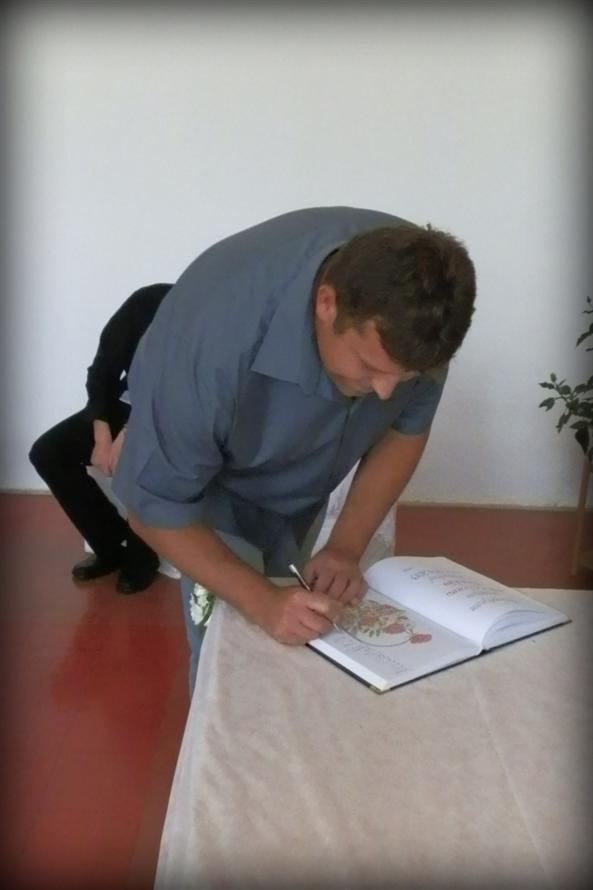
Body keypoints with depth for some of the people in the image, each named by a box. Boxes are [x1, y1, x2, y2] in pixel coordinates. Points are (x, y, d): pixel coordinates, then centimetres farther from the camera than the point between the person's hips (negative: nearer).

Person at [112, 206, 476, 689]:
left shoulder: (414, 303, -29)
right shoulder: (212, 339, -42)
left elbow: (407, 427, -11)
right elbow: (155, 508, -28)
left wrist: (346, 547, -21)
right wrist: (261, 600, -37)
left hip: (315, 481, 4)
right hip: (218, 489, -3)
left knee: (312, 641, 11)